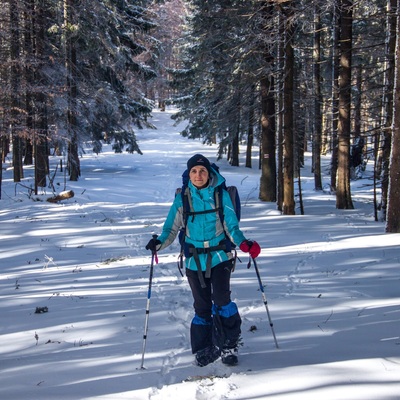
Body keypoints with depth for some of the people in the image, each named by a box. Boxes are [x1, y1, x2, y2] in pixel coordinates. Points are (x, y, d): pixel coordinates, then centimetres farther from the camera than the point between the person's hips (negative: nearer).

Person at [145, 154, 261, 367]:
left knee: (221, 299, -16)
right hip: (195, 259, 2)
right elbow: (172, 228, 2)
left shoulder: (221, 195, -1)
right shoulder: (182, 198, 2)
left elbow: (231, 226, 1)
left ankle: (229, 346, -1)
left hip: (220, 256, -2)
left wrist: (244, 243, -17)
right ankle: (204, 349, 20)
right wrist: (160, 243, -17)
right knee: (202, 306, 5)